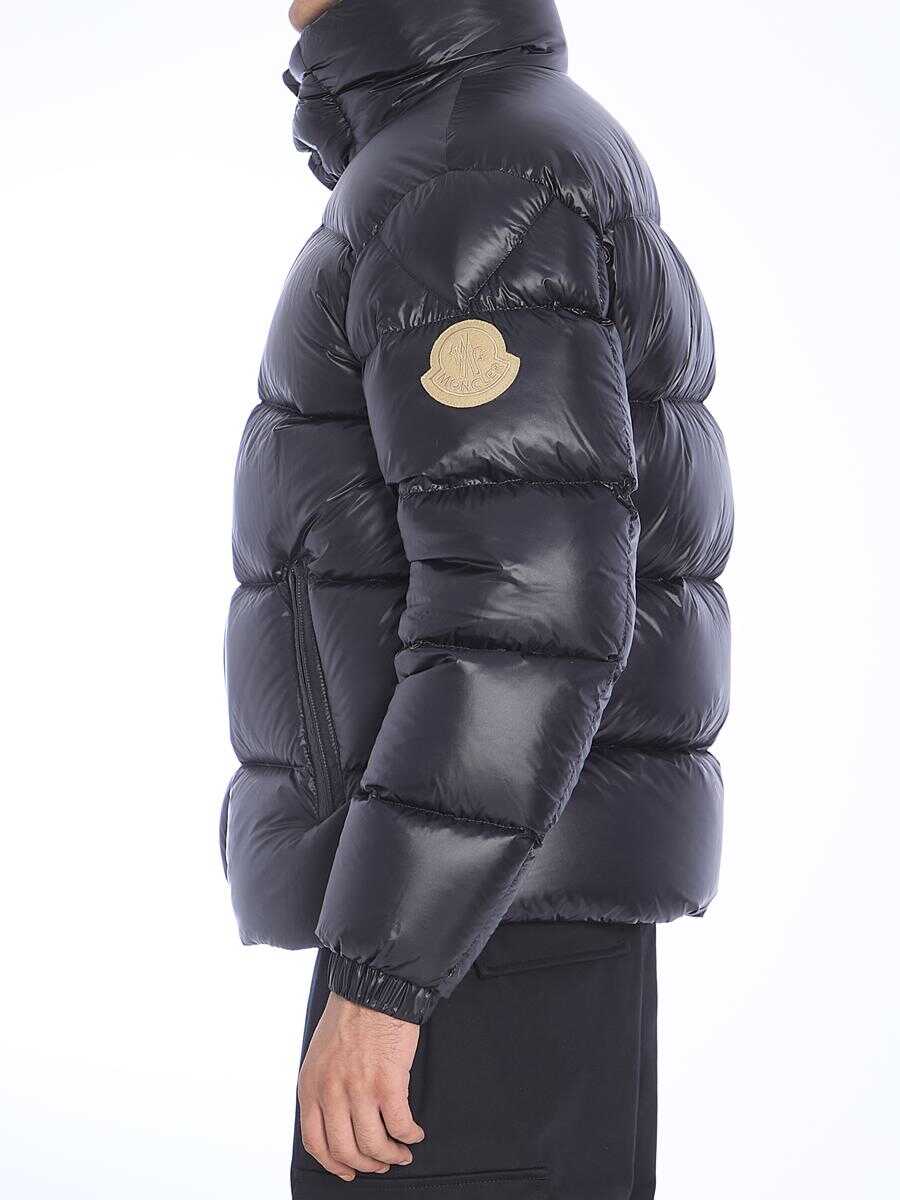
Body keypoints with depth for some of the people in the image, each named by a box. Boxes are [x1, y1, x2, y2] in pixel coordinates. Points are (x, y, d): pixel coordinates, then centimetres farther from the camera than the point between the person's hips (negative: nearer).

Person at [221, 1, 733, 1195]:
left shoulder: (472, 187, -15)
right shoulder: (516, 189, 19)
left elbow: (531, 603, -24)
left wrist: (376, 979, -25)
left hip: (479, 915, -10)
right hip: (504, 895, 10)